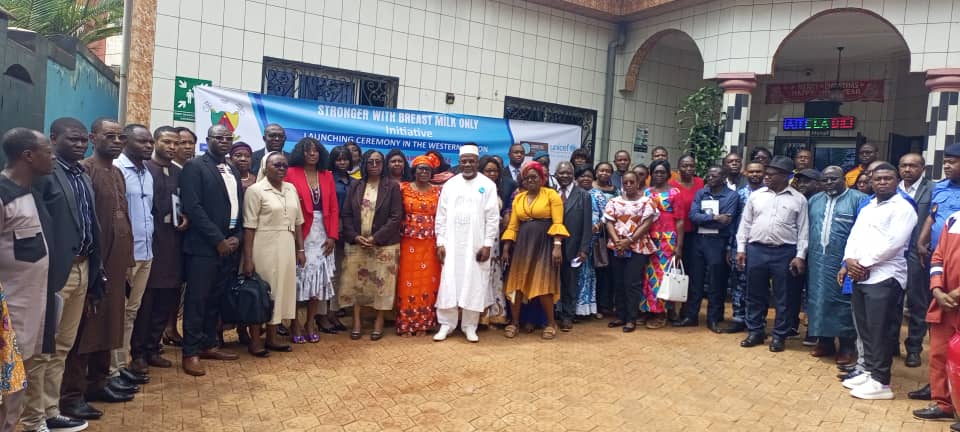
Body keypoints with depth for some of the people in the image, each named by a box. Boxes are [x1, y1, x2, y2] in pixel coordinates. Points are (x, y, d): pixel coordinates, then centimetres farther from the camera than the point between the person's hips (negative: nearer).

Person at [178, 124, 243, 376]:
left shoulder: (233, 171, 16)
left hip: (230, 245, 7)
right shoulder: (195, 167, -6)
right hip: (204, 246, -6)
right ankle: (191, 353, 5)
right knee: (197, 299, -2)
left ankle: (210, 344, 23)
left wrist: (237, 237, 0)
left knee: (216, 299, 12)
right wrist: (218, 239, -15)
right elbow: (193, 207, -14)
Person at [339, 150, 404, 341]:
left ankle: (379, 321, 13)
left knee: (381, 282, 1)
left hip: (384, 244, -3)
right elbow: (346, 214, 5)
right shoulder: (355, 186, 8)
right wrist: (355, 236, -10)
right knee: (356, 281, 3)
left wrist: (376, 238, -14)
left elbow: (396, 217, -8)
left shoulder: (392, 186, -2)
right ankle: (357, 321, 13)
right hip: (357, 243, 3)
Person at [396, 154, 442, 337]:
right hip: (408, 242, -1)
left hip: (430, 243, 1)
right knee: (408, 282, 1)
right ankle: (406, 323, 11)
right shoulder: (403, 188, 2)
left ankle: (423, 323, 15)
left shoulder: (438, 191, 5)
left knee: (428, 282, 4)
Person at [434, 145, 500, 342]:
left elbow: (493, 218, -3)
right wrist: (440, 242, -1)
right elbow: (441, 215, 6)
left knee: (474, 284, 3)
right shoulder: (450, 184, 6)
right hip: (452, 243, 2)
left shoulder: (488, 185, 0)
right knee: (449, 283, 2)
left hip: (477, 244, -1)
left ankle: (470, 326, 13)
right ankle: (446, 324, 12)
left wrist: (487, 245, -8)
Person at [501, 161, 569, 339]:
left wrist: (557, 246, -17)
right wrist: (506, 249, 5)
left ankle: (551, 323, 13)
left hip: (544, 243, -4)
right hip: (523, 244, 4)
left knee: (543, 284, -4)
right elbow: (512, 226, 10)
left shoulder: (551, 194, -2)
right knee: (517, 283, 3)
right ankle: (514, 322, 15)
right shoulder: (518, 198, 11)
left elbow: (558, 223, -9)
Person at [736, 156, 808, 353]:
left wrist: (800, 256, -6)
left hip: (785, 253, -2)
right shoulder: (756, 196, 6)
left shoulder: (798, 199, 1)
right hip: (756, 250, 2)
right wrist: (741, 249, 3)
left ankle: (779, 336, 18)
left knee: (784, 297, 6)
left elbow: (803, 230, 1)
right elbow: (745, 224, 8)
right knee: (755, 294, 9)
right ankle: (755, 331, 23)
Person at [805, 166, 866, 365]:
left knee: (843, 302, 0)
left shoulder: (858, 199, -4)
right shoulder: (814, 200, 15)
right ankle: (825, 341, 22)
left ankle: (847, 345, 12)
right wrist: (805, 251, 9)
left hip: (844, 261, -5)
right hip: (818, 260, 5)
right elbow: (806, 227, 18)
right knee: (819, 300, 9)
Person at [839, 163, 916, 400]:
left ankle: (881, 382, 2)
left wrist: (863, 263, -12)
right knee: (864, 329, 12)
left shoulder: (903, 208, -4)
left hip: (884, 278, -7)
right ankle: (869, 371, 22)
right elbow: (854, 237, 15)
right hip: (859, 277, 7)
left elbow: (893, 243, -15)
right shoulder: (866, 208, 20)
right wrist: (848, 262, -3)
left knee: (880, 331, -5)